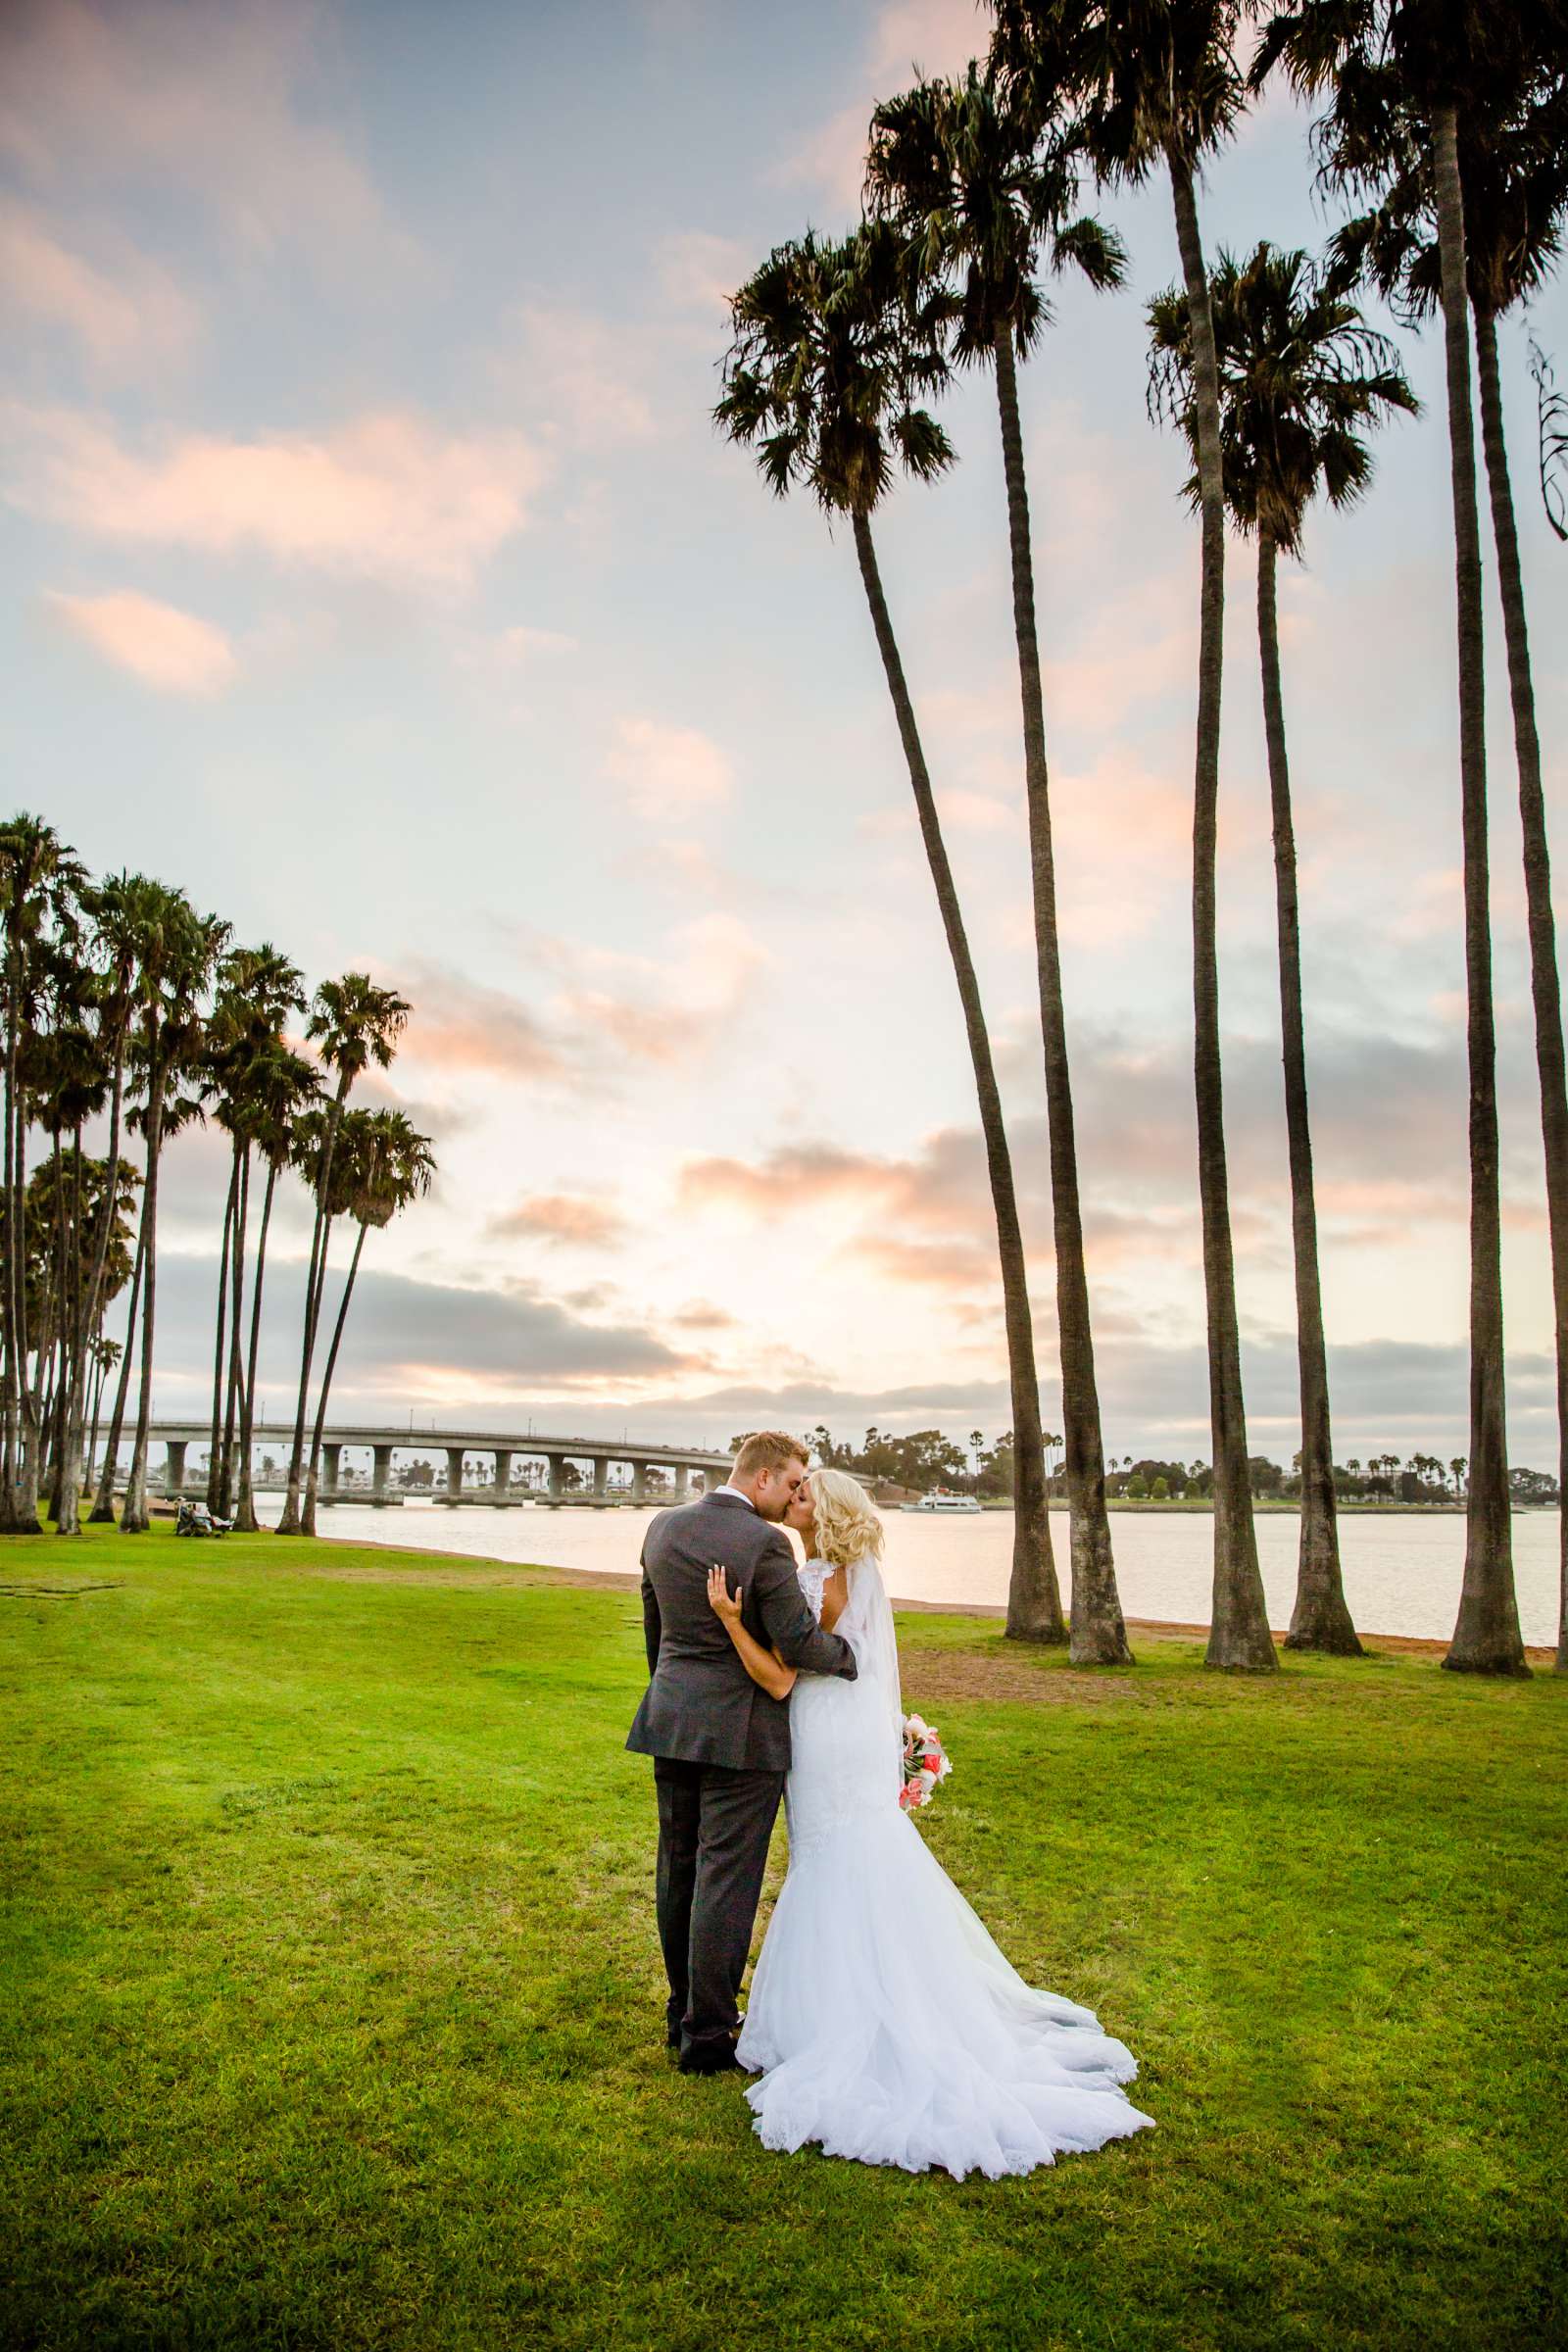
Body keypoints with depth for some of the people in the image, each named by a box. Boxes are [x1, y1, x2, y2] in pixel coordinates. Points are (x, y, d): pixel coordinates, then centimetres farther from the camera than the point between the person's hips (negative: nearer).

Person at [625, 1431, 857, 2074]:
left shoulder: (663, 1527, 4)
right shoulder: (764, 1543, -18)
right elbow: (797, 1641, -18)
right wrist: (849, 1656, 1)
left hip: (672, 1723, 7)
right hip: (740, 1731, -7)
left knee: (679, 1871, 17)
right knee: (725, 1880, 3)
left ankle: (685, 2013, 31)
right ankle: (706, 2034, 13)